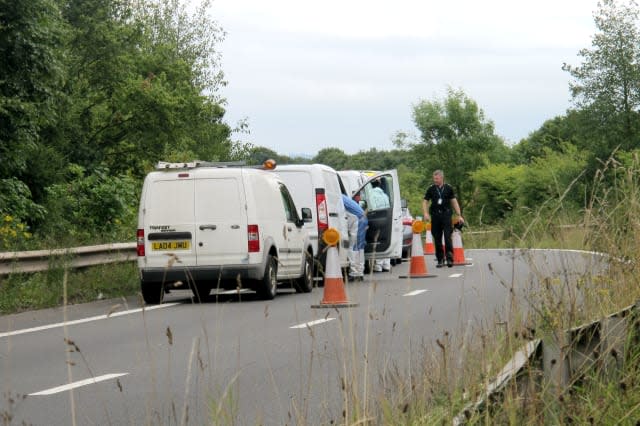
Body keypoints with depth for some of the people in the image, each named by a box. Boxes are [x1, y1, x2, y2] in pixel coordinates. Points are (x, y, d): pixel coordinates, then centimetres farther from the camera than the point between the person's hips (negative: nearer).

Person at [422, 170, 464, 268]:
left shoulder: (448, 188, 5)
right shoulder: (431, 189, 7)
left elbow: (454, 201, 9)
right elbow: (425, 202, 9)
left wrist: (459, 215, 5)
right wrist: (426, 213, -8)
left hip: (446, 215, -2)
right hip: (435, 215, 2)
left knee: (447, 237, -12)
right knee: (437, 239, 4)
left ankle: (449, 258, -12)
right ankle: (440, 260, 14)